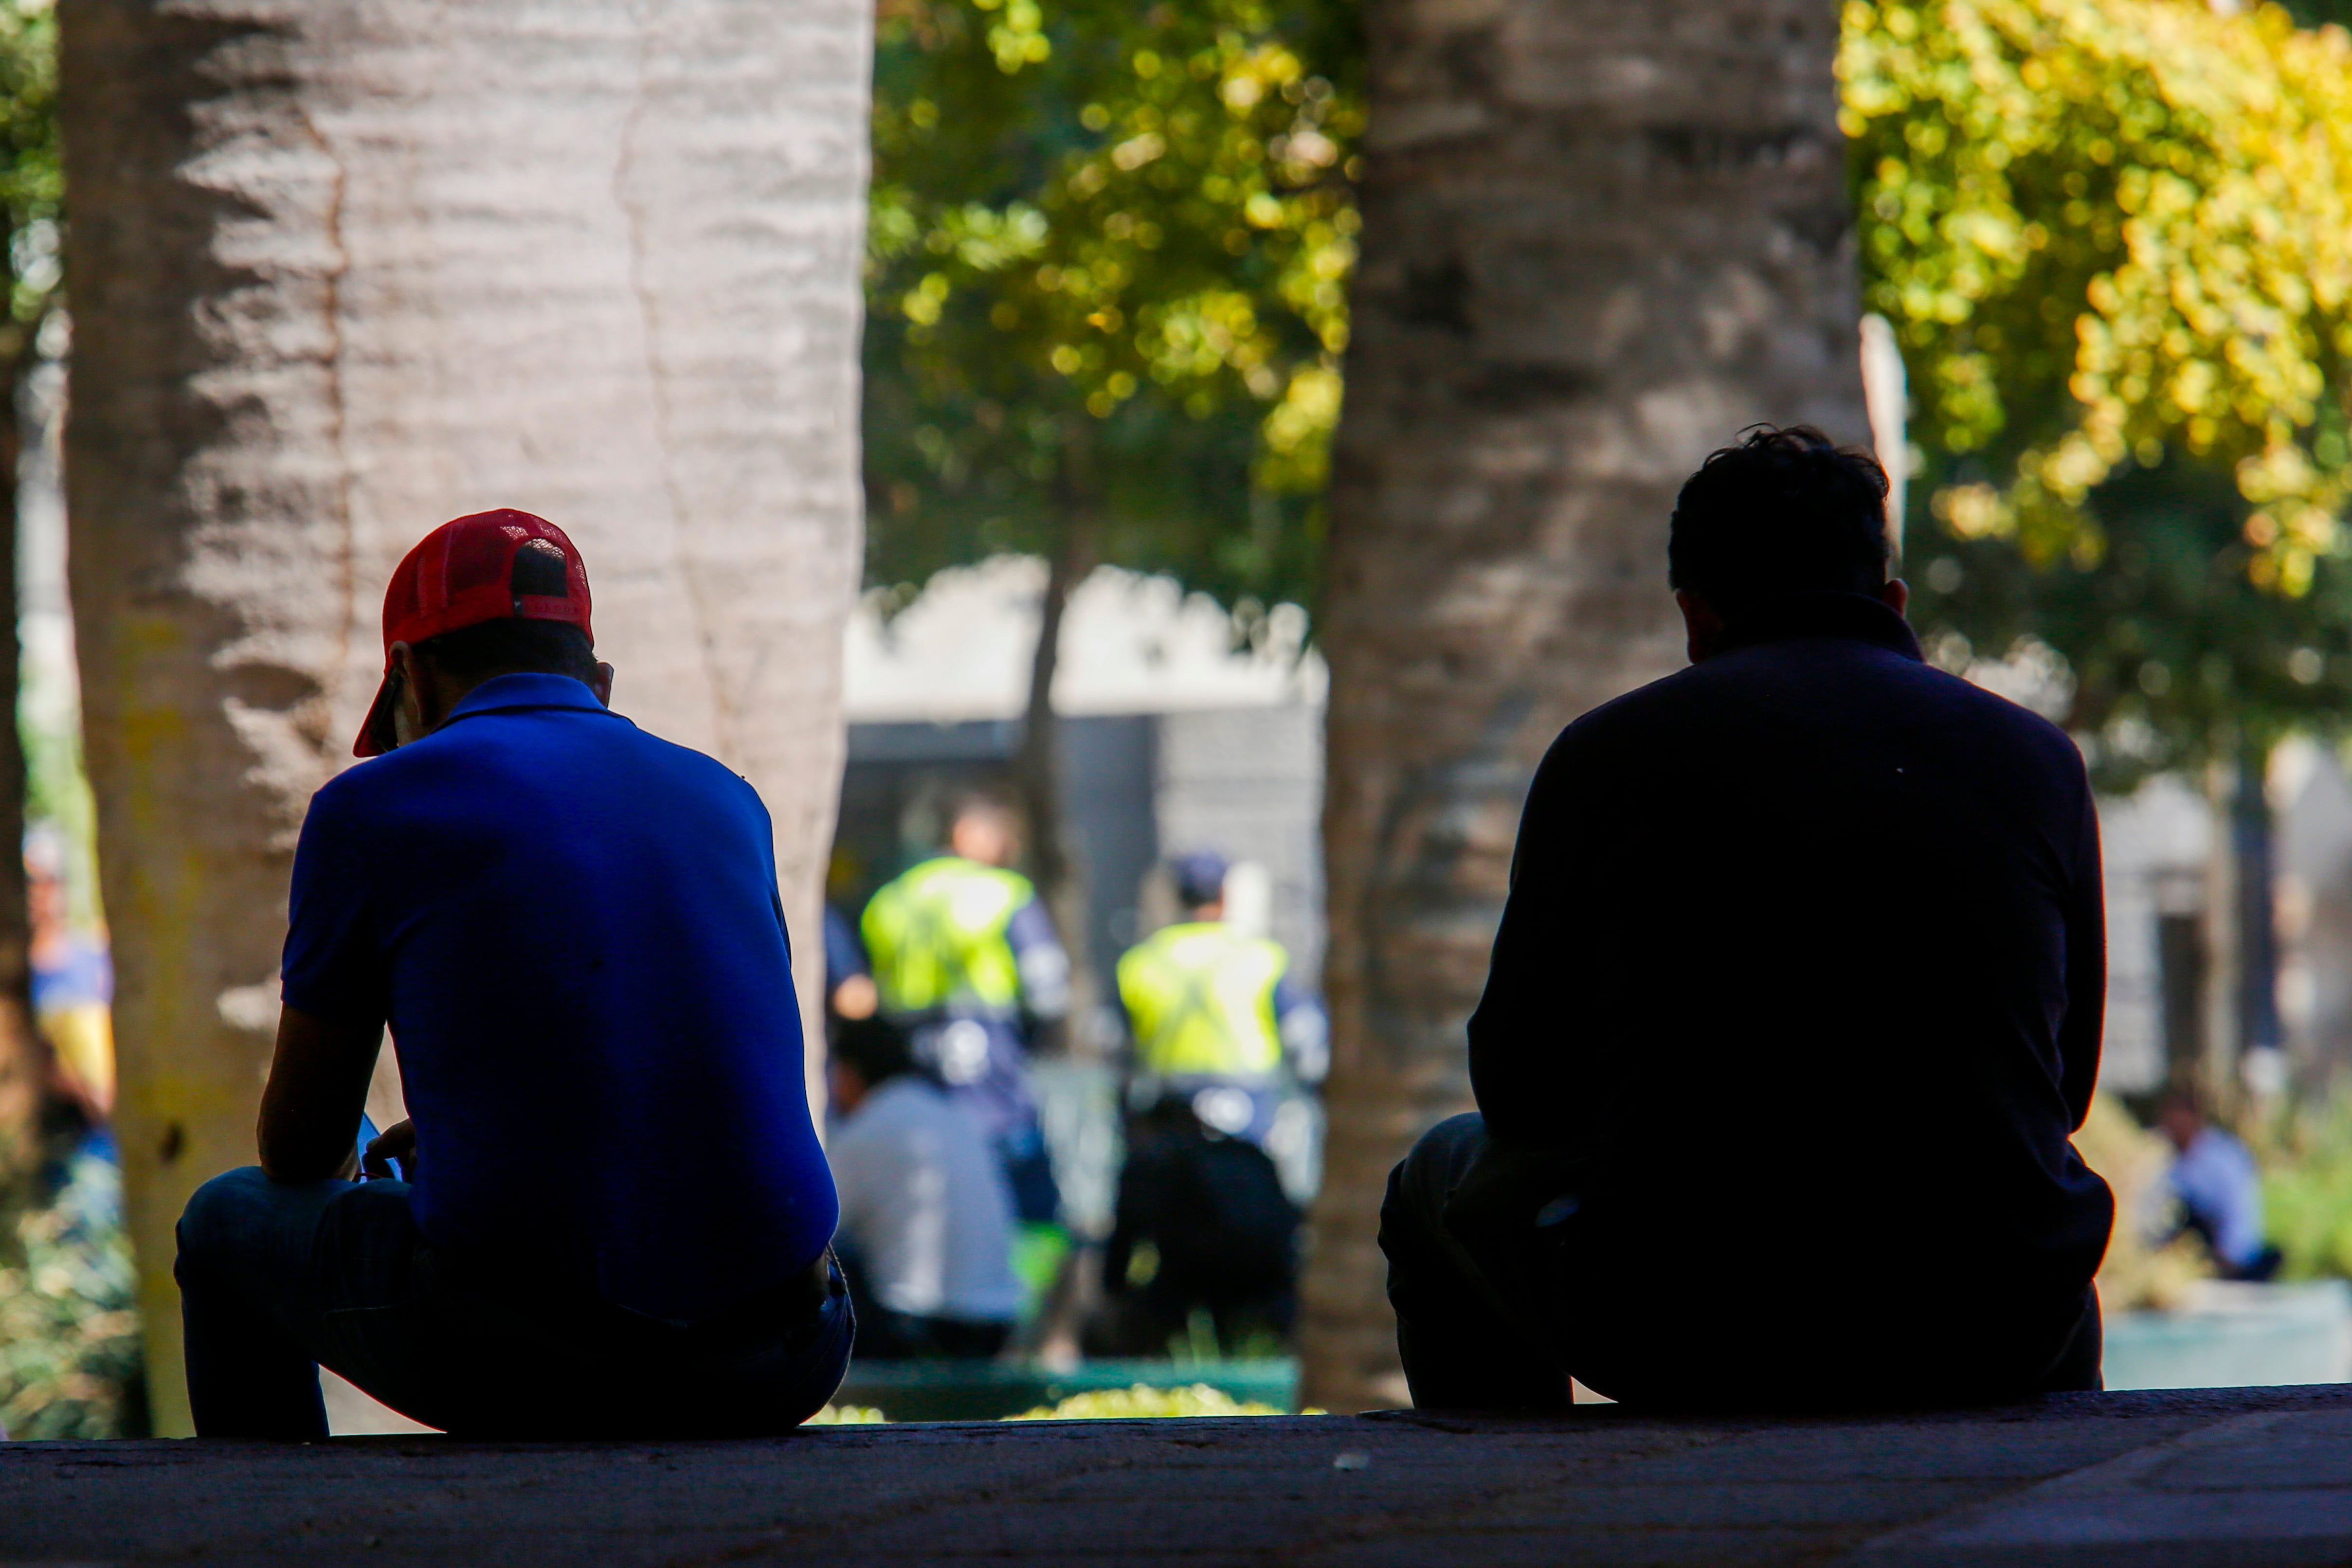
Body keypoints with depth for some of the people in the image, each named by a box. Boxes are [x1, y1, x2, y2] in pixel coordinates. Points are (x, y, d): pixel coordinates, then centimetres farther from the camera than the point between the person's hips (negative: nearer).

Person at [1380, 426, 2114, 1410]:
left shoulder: (1610, 751, 1)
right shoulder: (2037, 757, 6)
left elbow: (1523, 1087, 8)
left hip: (1680, 1334, -2)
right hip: (1987, 1327, 2)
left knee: (1449, 1173, 29)